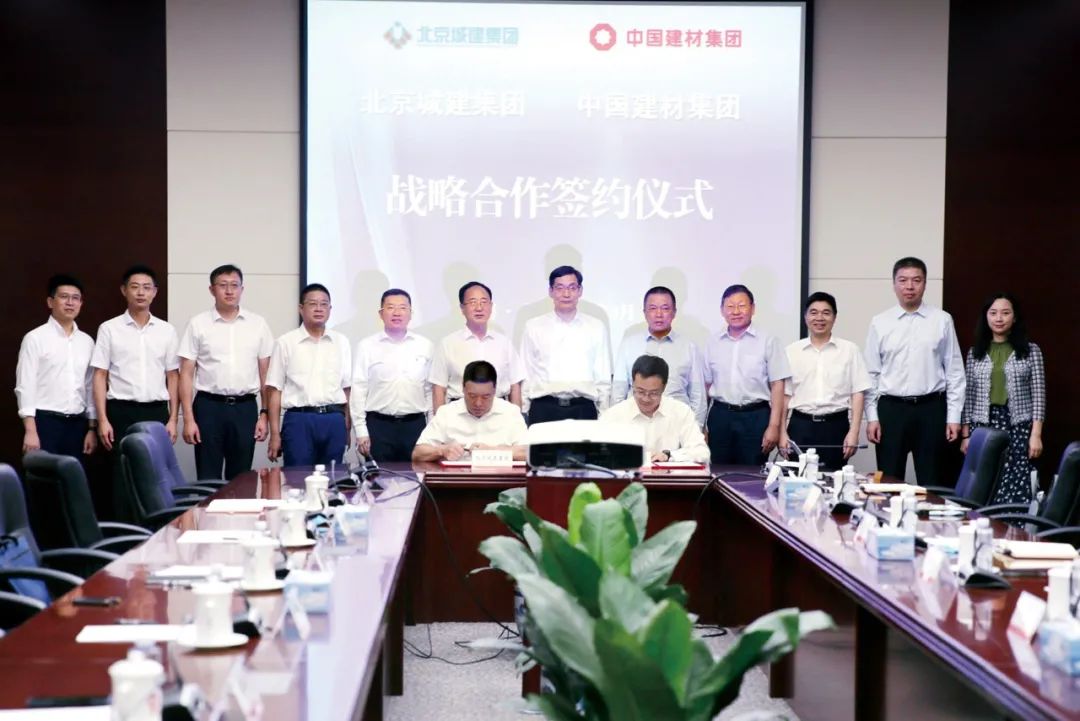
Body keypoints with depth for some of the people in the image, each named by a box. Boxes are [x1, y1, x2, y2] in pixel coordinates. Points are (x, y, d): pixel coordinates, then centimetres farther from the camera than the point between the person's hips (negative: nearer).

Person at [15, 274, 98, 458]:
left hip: (77, 424, 5)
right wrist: (30, 430, -14)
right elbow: (25, 385, -7)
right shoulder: (35, 338, -3)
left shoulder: (87, 342, 12)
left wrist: (92, 428, 10)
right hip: (45, 422, -5)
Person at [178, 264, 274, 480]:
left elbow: (265, 374, 8)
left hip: (245, 407, 2)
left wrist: (265, 414, 2)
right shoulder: (198, 325, 1)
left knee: (241, 479, 7)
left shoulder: (258, 324, 7)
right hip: (209, 407, -2)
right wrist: (188, 419, -7)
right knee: (208, 478, 1)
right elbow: (186, 375, 0)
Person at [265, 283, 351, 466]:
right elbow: (275, 390, 1)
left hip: (334, 421, 3)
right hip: (299, 420, -2)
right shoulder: (286, 343, 2)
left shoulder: (341, 342, 10)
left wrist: (347, 428, 7)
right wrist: (275, 434, -3)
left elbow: (347, 388, 12)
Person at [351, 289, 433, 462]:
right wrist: (361, 432, -4)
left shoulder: (424, 346, 7)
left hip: (415, 425, 2)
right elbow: (358, 390, 0)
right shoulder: (367, 346, 2)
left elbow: (431, 389, 8)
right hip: (378, 426, -1)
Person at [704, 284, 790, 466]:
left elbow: (777, 386, -4)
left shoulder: (768, 342, -2)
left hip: (755, 417, -3)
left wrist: (773, 426, -11)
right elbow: (706, 385, 12)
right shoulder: (713, 343, 9)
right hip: (720, 416, 3)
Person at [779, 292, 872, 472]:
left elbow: (858, 393, 2)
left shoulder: (849, 350, 3)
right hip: (800, 426, 1)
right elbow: (784, 394, 9)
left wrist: (854, 432, -5)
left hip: (836, 426, -1)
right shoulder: (791, 351, 7)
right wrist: (782, 432, 2)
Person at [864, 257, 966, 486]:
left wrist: (954, 416, -2)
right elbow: (871, 373, 4)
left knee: (931, 482, 6)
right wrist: (872, 417, -1)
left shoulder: (942, 321, 1)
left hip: (931, 409, -1)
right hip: (891, 409, 1)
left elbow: (954, 372, 2)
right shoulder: (880, 323, 3)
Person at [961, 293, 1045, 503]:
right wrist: (965, 435, 6)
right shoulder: (975, 352, 10)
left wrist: (1036, 434, -6)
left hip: (1017, 427, -2)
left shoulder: (1031, 351, 4)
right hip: (983, 427, 2)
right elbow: (968, 396, 11)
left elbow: (1038, 394, 1)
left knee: (1015, 493, -9)